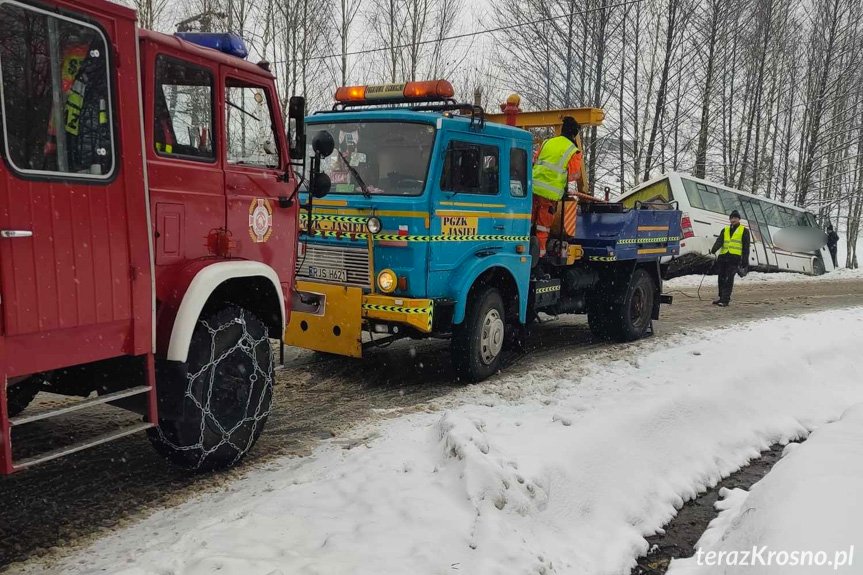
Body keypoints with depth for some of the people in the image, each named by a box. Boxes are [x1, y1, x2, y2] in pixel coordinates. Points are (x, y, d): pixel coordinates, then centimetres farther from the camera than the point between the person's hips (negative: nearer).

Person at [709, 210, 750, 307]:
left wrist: (745, 261, -4)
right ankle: (722, 297, 19)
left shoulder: (744, 230, 8)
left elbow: (746, 247, 4)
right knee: (721, 278, 8)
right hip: (723, 256, 5)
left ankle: (725, 300, -9)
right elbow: (719, 241, 3)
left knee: (729, 279, -9)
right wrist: (714, 250, -19)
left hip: (734, 258, -4)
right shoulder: (725, 230, 18)